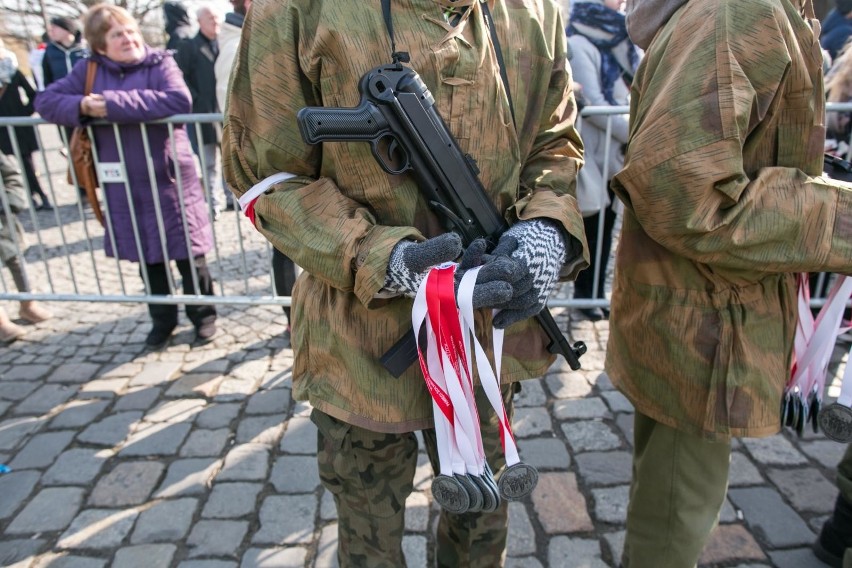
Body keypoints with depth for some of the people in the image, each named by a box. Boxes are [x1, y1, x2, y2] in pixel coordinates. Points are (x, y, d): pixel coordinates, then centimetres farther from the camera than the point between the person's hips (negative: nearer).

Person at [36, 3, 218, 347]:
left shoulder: (160, 63, -6)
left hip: (170, 180, -4)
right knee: (147, 257, 15)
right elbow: (46, 100, 4)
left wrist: (114, 104, -25)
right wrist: (81, 106, -17)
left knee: (187, 254, 5)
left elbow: (179, 100, -25)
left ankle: (203, 315, 25)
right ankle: (162, 320, 32)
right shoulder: (89, 70, 6)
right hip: (124, 186, 4)